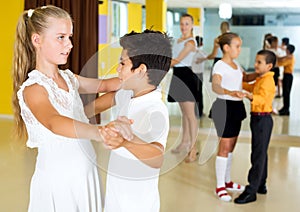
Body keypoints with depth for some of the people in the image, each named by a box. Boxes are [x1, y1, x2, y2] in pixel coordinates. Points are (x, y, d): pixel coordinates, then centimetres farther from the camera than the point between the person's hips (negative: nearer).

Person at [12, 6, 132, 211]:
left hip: (86, 172, 7)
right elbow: (54, 123, -37)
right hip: (58, 177, -7)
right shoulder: (33, 88, -19)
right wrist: (100, 132, -54)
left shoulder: (68, 78, 5)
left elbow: (102, 85, 16)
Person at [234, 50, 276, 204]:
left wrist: (251, 97, -54)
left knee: (258, 155, -8)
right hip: (258, 119, 11)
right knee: (260, 153, 17)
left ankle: (251, 192, -7)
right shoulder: (260, 80, 13)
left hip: (262, 119, -11)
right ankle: (261, 185, 29)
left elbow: (262, 98, -36)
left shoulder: (267, 81, -18)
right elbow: (252, 88, 34)